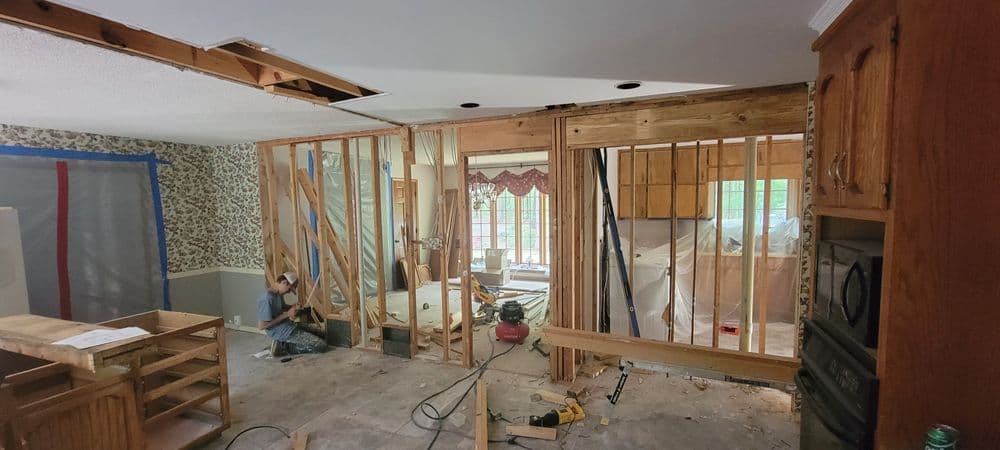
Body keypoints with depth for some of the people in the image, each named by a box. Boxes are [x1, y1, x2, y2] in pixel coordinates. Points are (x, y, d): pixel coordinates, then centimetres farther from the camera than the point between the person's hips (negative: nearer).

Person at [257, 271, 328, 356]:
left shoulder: (279, 294, 7)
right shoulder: (267, 298, -22)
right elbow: (261, 325, -23)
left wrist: (292, 308, 4)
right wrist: (286, 314, -20)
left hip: (288, 328, 10)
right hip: (281, 332, -10)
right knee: (321, 346, -14)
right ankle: (284, 347, -5)